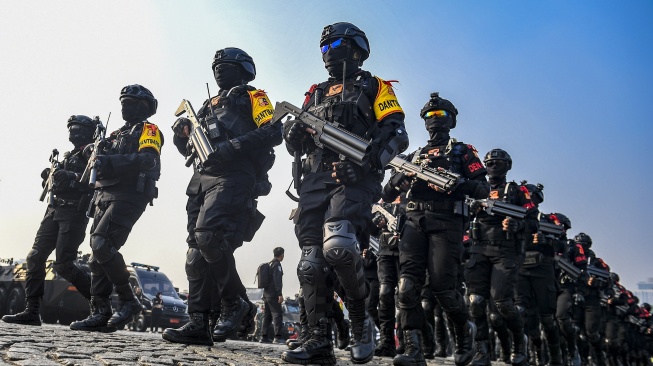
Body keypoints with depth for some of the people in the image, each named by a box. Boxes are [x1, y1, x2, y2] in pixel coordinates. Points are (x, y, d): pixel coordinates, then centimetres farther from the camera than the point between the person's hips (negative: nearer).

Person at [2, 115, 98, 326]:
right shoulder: (68, 156, 22)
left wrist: (71, 177, -25)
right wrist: (50, 175, 7)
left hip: (74, 214, -8)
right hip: (54, 211, 8)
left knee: (63, 265, -11)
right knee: (35, 258, 0)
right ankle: (31, 312, 4)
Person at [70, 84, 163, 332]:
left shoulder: (148, 130, 2)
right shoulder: (117, 134, 28)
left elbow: (148, 159, -17)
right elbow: (102, 164, 24)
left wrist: (112, 161, -22)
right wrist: (96, 154, 2)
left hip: (129, 196, -9)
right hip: (105, 196, 9)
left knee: (102, 244, -23)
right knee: (97, 254, 1)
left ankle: (128, 301, -14)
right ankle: (100, 313, 2)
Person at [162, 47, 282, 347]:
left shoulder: (252, 98, 9)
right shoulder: (209, 106, 30)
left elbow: (273, 132, -8)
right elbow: (192, 150, 31)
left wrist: (232, 147, -17)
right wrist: (182, 135, 8)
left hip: (233, 178, -8)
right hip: (201, 180, 8)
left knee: (208, 235, -26)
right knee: (196, 253, 0)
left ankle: (236, 304, -9)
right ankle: (198, 324, 1)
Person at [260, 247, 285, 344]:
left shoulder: (269, 264, 19)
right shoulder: (277, 264, -9)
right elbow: (277, 280, -18)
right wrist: (280, 294, -21)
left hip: (266, 293, 9)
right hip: (273, 294, -9)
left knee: (268, 315, 11)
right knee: (278, 314, -10)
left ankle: (264, 337, 11)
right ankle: (277, 337, -15)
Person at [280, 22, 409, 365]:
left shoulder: (373, 87, 13)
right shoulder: (317, 93, 28)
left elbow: (397, 134, 0)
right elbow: (295, 144, 26)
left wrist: (368, 162, -17)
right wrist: (294, 133, 0)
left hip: (354, 179, -6)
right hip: (315, 179, 6)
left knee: (338, 246, -28)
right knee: (311, 259, -3)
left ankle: (360, 319, -6)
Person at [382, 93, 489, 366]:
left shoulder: (462, 151, 14)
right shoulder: (414, 156, 25)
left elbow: (484, 189, 3)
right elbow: (387, 195, 21)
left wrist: (460, 183, -16)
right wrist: (398, 180, -2)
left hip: (446, 223, -3)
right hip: (414, 222, 4)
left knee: (442, 287, -9)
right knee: (408, 284, -13)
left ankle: (464, 331, 20)